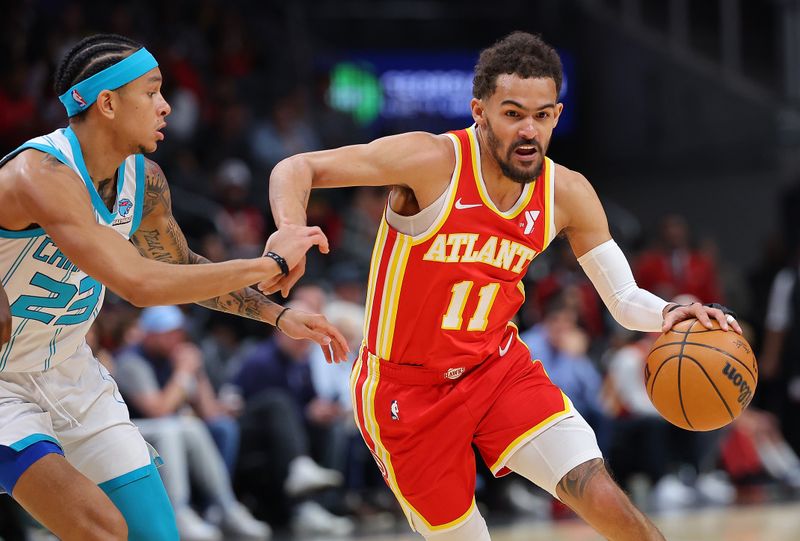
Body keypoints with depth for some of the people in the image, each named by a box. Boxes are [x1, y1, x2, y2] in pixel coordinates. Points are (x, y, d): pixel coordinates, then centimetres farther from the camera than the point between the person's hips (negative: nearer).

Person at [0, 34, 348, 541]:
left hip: (72, 374, 8)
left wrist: (277, 315, 9)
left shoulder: (144, 178, -3)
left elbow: (179, 266, 18)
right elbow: (140, 284, -38)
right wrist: (270, 263, -32)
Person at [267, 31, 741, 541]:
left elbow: (624, 298, -1)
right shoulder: (433, 161, -21)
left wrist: (667, 315, -25)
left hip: (500, 366, 3)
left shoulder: (567, 193, -7)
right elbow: (296, 169, -18)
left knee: (601, 497, -16)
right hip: (407, 392, -3)